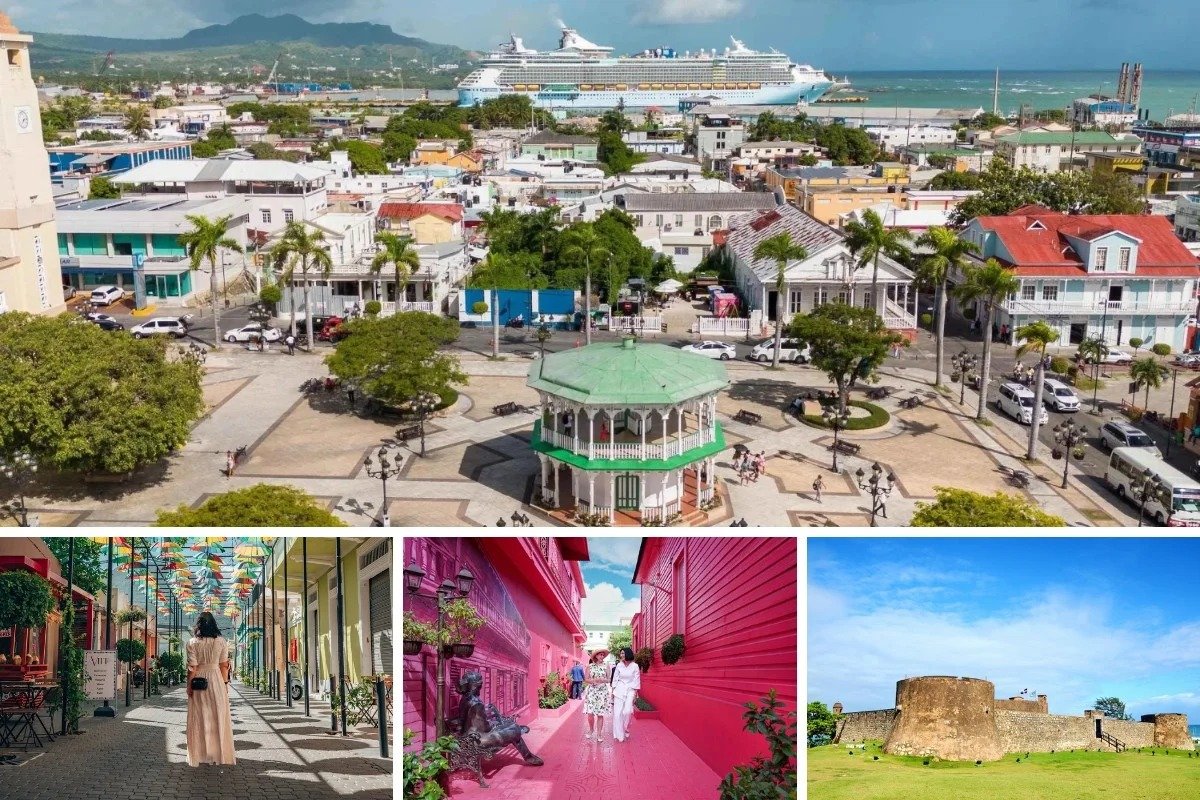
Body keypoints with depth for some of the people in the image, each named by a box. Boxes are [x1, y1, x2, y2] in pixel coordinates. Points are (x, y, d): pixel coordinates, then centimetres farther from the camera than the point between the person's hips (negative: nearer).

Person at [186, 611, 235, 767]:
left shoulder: (193, 643, -9)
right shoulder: (221, 641, -4)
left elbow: (192, 668, -9)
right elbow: (224, 665, -2)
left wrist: (189, 686, 0)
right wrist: (224, 683, 7)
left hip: (199, 682, -1)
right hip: (216, 679, 1)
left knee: (199, 719, 7)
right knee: (219, 717, 9)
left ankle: (200, 755, 11)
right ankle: (221, 753, 13)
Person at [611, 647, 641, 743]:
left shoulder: (635, 666, -2)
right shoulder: (619, 665, 4)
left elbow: (636, 681, 0)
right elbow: (615, 679, 8)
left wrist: (635, 693, -5)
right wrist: (613, 691, 4)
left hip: (630, 690, -2)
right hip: (619, 690, 2)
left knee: (627, 711, -17)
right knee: (617, 713, -4)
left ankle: (626, 730, 7)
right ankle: (620, 735, 4)